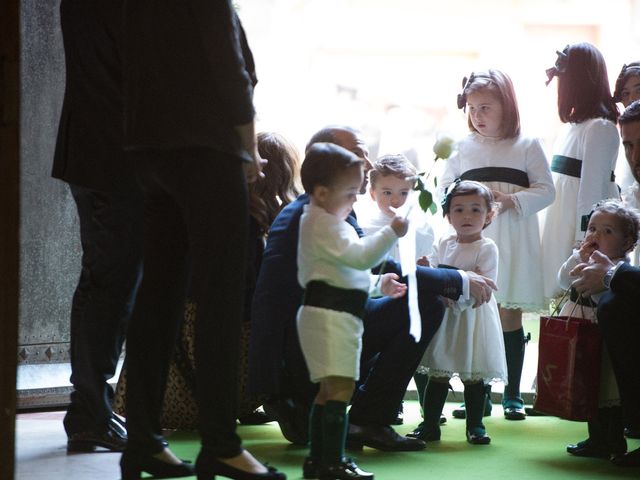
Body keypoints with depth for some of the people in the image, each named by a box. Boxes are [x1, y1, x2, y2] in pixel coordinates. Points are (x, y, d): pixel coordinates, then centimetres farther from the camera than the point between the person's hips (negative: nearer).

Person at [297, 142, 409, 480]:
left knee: (329, 389, 15)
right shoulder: (324, 225, -13)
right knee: (340, 386, -14)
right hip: (331, 313, -12)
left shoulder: (324, 221, 22)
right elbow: (359, 256, -24)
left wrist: (381, 285, 28)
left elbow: (351, 268, 28)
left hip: (330, 311, 12)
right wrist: (391, 233, -24)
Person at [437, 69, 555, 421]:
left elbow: (545, 190, 0)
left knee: (510, 315, 1)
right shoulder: (464, 147, 10)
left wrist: (512, 201, -15)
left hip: (513, 243, -2)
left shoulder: (527, 146, 4)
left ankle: (512, 395, 11)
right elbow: (444, 189, 12)